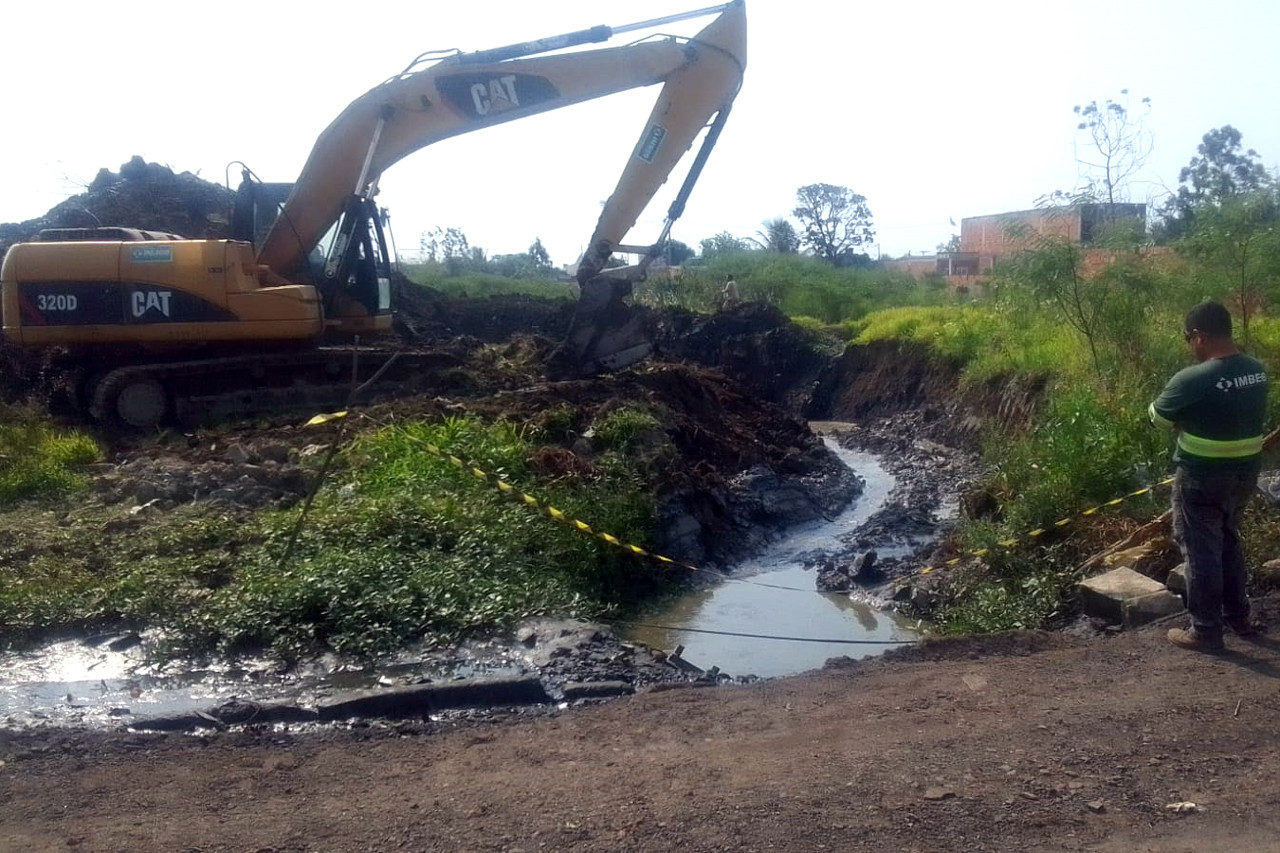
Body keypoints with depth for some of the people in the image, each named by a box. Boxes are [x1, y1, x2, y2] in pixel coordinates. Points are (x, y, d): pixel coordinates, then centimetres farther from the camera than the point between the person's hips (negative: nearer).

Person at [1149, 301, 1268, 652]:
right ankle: (1237, 616, 34)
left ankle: (1206, 631, 14)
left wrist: (1184, 419, 10)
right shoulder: (1257, 370, 0)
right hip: (1245, 473, 7)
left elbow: (1157, 417, -9)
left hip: (1203, 479, -7)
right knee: (1229, 543, 23)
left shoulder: (1193, 379, -24)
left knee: (1201, 552, 5)